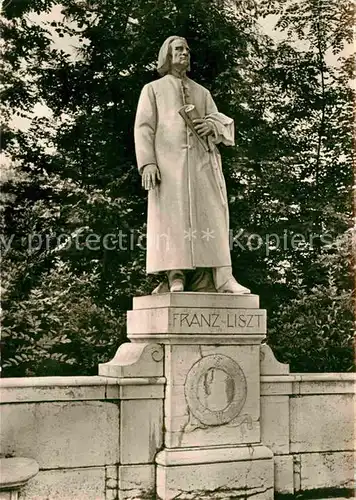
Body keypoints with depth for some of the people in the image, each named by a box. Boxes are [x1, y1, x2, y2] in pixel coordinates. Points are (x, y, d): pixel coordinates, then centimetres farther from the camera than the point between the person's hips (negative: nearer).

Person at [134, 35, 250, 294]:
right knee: (174, 216, -13)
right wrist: (147, 163, -10)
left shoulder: (202, 92, 28)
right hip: (168, 159, -3)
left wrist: (211, 124, -7)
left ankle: (222, 276, -17)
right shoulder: (153, 89, 18)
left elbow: (221, 120, 19)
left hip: (201, 160, 3)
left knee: (209, 215, -11)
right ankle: (176, 279, -16)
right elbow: (144, 127, 5)